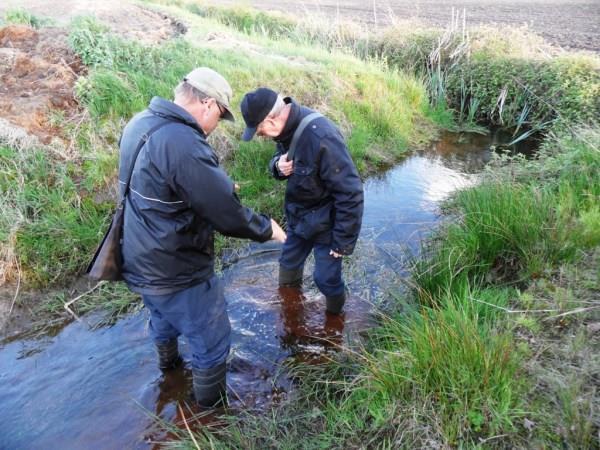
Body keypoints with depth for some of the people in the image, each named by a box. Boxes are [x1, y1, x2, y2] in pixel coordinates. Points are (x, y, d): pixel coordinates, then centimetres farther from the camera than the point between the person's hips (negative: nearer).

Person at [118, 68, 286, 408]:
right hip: (177, 273, -9)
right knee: (212, 342, 13)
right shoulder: (183, 145, -31)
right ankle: (212, 407, 34)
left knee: (162, 315, 35)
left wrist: (219, 185, 11)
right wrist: (267, 228, -8)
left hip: (140, 263, 10)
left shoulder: (141, 123, -1)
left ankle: (169, 362, 62)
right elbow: (228, 215, -25)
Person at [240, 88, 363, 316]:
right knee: (288, 267, 22)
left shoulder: (321, 137, -34)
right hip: (298, 217, 8)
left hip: (325, 224, -8)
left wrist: (342, 242, -21)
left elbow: (350, 194, -29)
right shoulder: (287, 127, -9)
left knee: (326, 279, 5)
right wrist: (278, 165, -15)